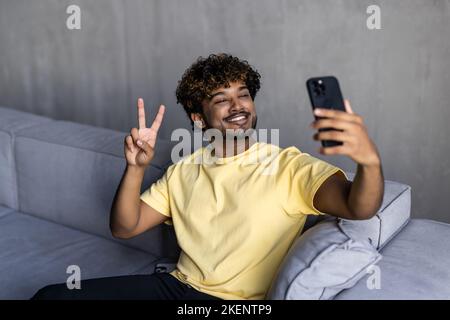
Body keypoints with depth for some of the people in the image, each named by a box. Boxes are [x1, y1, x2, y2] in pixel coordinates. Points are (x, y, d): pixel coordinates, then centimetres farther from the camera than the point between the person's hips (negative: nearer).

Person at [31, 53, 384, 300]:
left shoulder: (289, 167, -5)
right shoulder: (184, 170, 12)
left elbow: (359, 208, -20)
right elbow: (124, 228, 10)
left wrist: (370, 160, -44)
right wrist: (136, 167, -9)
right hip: (177, 285, 5)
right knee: (51, 295, -4)